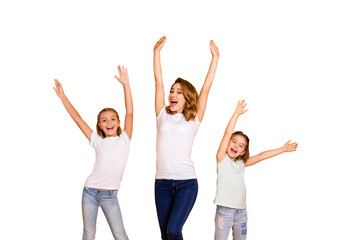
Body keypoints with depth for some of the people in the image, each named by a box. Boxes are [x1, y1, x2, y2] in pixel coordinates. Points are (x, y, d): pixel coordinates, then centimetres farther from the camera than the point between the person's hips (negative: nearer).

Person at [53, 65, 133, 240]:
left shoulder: (124, 140, 0)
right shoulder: (98, 142, 3)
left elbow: (129, 113, -9)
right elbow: (78, 119, 3)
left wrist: (126, 84, -14)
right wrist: (63, 97, 1)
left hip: (110, 196, -1)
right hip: (90, 192, 2)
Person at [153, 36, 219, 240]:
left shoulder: (193, 120, 5)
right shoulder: (163, 116, 10)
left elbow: (206, 89, 2)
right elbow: (159, 83, 6)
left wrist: (215, 58, 2)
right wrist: (157, 52, 3)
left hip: (186, 182, -3)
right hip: (162, 182, 3)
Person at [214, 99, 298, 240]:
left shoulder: (241, 163, 13)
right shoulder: (222, 159, -1)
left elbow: (261, 156, 17)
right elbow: (227, 133, -9)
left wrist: (283, 149, 18)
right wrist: (237, 113, -13)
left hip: (241, 212, 5)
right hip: (224, 211, -5)